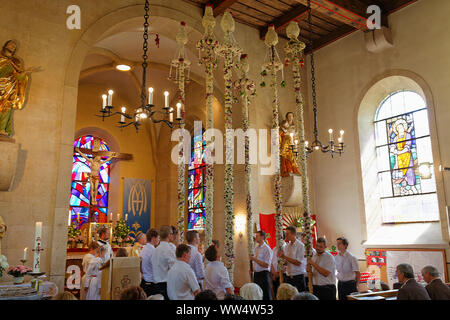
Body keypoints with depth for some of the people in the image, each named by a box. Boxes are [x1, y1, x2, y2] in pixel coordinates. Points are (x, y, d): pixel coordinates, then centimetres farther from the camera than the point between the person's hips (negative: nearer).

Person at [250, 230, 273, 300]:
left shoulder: (267, 249, -12)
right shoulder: (256, 248, 11)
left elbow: (266, 265, -18)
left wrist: (254, 259, -19)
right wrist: (252, 268, 4)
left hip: (263, 274, -7)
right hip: (256, 274, 7)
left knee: (266, 295, 0)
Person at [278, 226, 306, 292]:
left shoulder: (300, 246, -9)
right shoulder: (286, 246, 9)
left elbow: (298, 263, -15)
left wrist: (285, 257, -15)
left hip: (298, 276, -5)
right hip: (288, 276, 5)